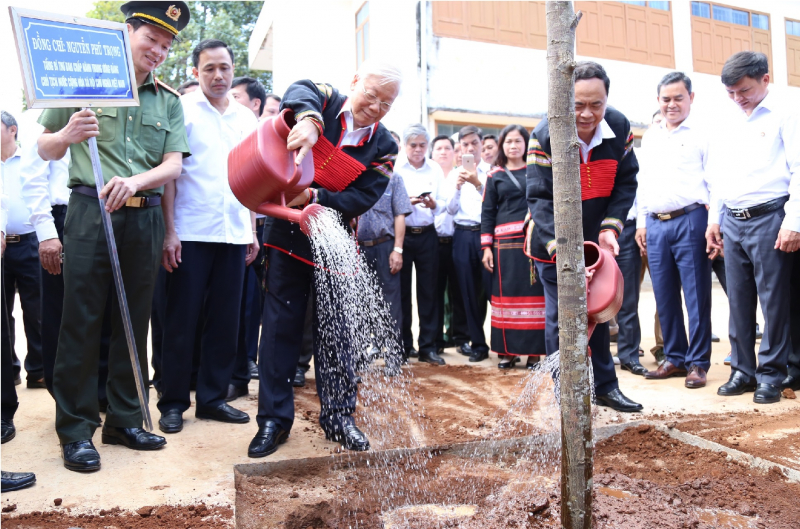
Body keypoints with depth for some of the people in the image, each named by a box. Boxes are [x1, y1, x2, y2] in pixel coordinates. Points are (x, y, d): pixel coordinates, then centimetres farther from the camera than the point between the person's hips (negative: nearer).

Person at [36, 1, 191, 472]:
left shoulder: (169, 101, 12)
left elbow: (174, 165, 2)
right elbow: (46, 151, 9)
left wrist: (135, 180, -16)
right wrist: (68, 135, -12)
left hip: (145, 217, 3)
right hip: (90, 212, -2)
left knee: (135, 321, 7)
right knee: (82, 321, -1)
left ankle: (124, 419, 20)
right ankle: (76, 429, 9)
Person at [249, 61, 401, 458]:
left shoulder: (383, 147, -2)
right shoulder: (327, 103, -3)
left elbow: (362, 199, -12)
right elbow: (300, 92, -26)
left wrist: (313, 197, -26)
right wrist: (309, 119, -48)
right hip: (289, 236, 0)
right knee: (281, 328, 3)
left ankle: (338, 417, 20)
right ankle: (274, 419, 15)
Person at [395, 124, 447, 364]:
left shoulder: (435, 169, 7)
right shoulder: (395, 167, 1)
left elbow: (443, 204, 4)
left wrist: (433, 204, -17)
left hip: (427, 235, 2)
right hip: (401, 234, -2)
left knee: (428, 291, 2)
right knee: (402, 290, 5)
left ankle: (428, 347, 10)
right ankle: (403, 345, 17)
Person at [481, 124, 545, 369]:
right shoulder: (494, 176, 11)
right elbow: (487, 213, 8)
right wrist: (486, 247, 0)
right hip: (505, 244, 0)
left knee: (534, 293, -1)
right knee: (506, 294, 0)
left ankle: (534, 350, 7)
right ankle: (507, 350, 10)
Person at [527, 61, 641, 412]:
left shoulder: (620, 128, -10)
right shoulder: (545, 136, -22)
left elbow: (626, 183, -2)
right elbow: (539, 198, -23)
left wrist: (610, 227, -16)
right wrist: (560, 245, -35)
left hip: (595, 241, 4)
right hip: (552, 243, -4)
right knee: (560, 318, 1)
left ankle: (605, 386, 30)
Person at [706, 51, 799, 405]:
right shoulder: (728, 125, 17)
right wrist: (714, 219, 14)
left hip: (768, 217, -5)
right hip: (732, 222, 5)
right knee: (738, 299, 8)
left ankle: (771, 374, 9)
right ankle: (742, 370, 17)